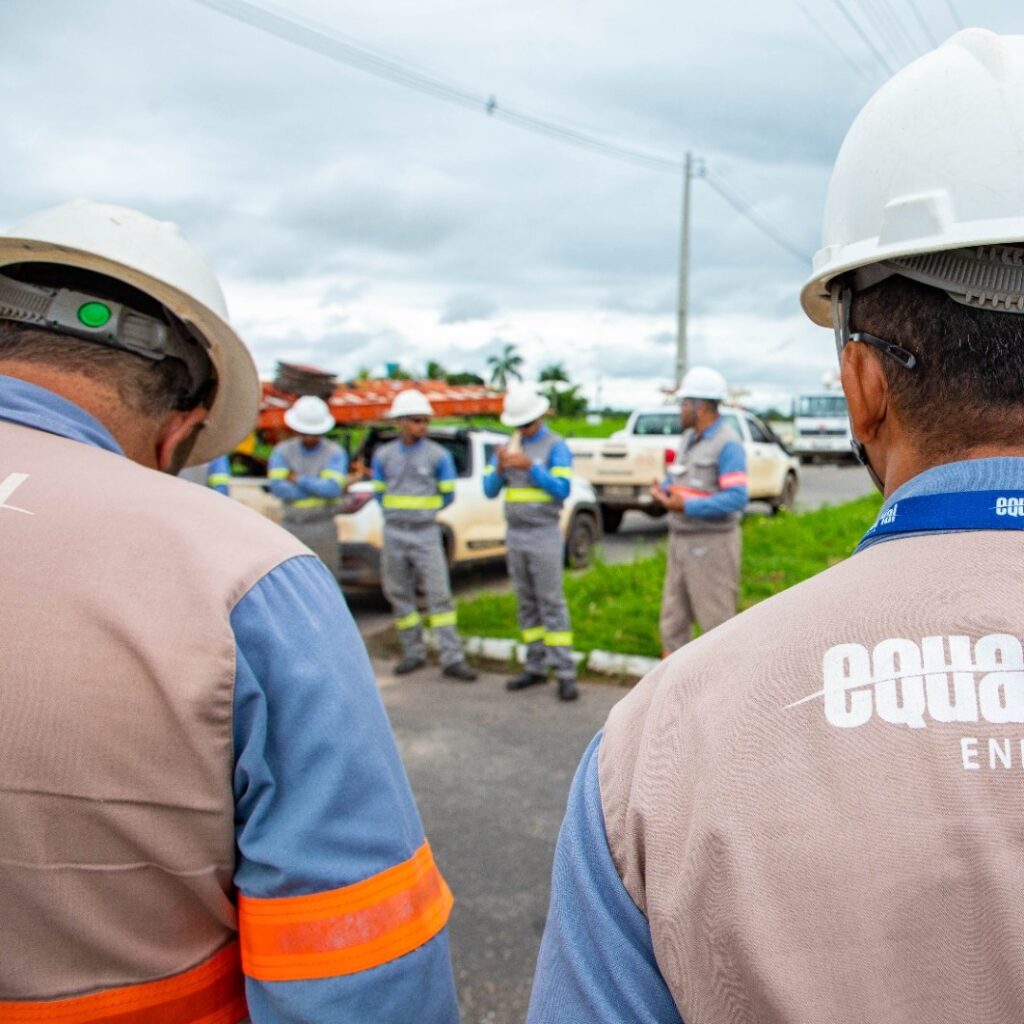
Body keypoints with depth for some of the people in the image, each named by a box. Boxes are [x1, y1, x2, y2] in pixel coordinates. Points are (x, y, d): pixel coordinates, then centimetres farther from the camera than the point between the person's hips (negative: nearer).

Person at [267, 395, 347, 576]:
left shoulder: (335, 453, -2)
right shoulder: (283, 451, 3)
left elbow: (333, 488, -16)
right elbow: (278, 488, -10)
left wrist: (298, 479, -8)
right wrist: (318, 487, -10)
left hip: (322, 527, -2)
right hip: (291, 526, 2)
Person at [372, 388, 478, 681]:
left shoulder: (439, 455, -3)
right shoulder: (383, 456, 4)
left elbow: (447, 495, 5)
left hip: (426, 534, -3)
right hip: (394, 534, 3)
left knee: (439, 595, -5)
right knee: (399, 596, 9)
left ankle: (452, 659, -3)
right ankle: (413, 653, 22)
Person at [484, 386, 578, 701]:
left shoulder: (556, 446, -4)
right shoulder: (508, 447, 11)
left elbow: (562, 490, -14)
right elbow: (490, 490, 6)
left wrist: (530, 467, -23)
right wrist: (499, 468, -14)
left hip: (544, 535, -5)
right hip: (515, 534, 5)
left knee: (551, 603, -6)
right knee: (526, 604, 9)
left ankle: (565, 673, -4)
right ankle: (535, 667, 17)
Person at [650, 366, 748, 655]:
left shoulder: (728, 444, -15)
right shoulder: (688, 438, 12)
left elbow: (736, 498, -23)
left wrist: (686, 506, -27)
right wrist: (663, 488, -2)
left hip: (712, 543, -9)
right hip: (682, 542, 9)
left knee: (716, 621, 0)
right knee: (673, 621, 13)